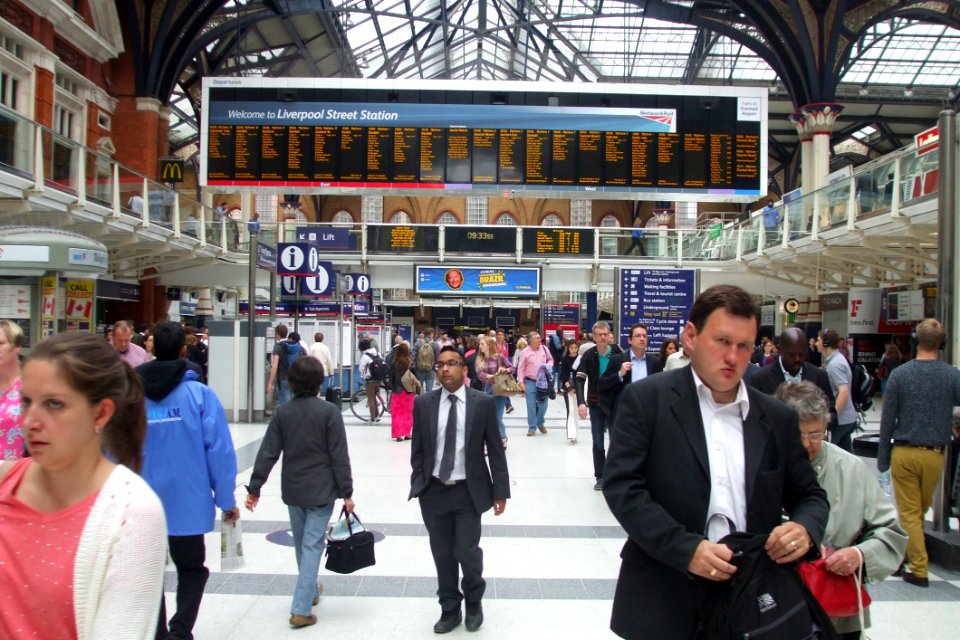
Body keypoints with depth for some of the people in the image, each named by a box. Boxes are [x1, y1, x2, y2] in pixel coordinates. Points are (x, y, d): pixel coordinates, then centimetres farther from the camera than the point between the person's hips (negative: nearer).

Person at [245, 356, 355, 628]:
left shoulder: (282, 412, -1)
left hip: (292, 490, 4)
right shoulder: (328, 412, -11)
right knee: (312, 545, 0)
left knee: (301, 543, 20)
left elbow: (267, 453, -2)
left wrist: (254, 488, 4)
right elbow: (339, 456, -12)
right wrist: (346, 492, -6)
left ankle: (310, 590, 39)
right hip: (321, 491, -4)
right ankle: (301, 609, -5)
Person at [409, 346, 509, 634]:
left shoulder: (483, 402, -5)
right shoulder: (423, 403, 0)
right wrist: (418, 485, -1)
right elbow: (417, 449, 6)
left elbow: (495, 450, -2)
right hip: (433, 491, 2)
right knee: (442, 554, 10)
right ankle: (450, 609, 29)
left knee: (467, 551, -2)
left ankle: (474, 601, 28)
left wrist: (500, 490, -4)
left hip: (468, 491, -2)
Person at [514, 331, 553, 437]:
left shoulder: (544, 349, 3)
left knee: (543, 404, 7)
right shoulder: (524, 352, -6)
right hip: (530, 382, -3)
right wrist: (521, 382, -10)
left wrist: (548, 366, -7)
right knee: (531, 406, 0)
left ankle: (540, 423, 31)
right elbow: (520, 368, -4)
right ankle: (532, 427, 9)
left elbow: (551, 360, 16)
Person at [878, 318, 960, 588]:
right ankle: (906, 553, 32)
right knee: (922, 509, 19)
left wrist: (883, 458, 3)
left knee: (909, 513, 5)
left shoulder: (900, 374, -7)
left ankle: (919, 570, 6)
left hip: (904, 453, -2)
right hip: (935, 454, 2)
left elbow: (887, 420, -4)